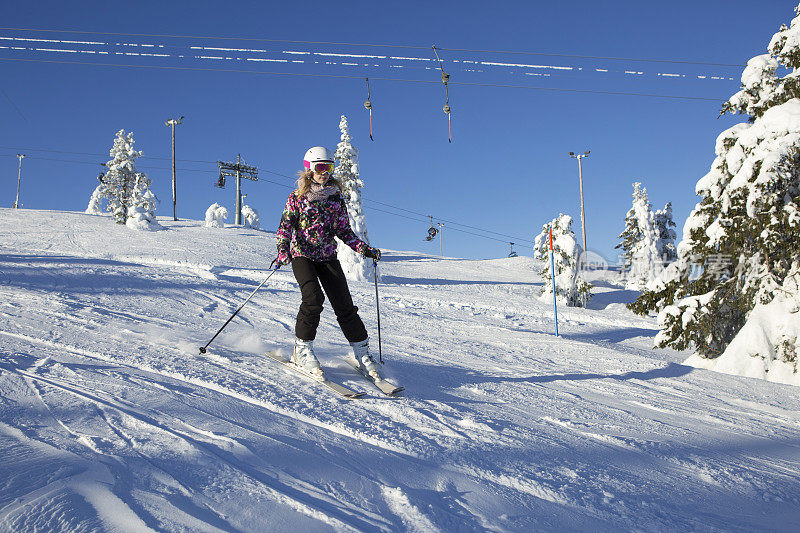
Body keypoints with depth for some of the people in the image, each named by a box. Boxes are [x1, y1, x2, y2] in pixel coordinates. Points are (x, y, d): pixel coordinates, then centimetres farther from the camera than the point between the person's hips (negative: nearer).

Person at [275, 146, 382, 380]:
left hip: (328, 257, 3)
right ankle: (302, 349, -9)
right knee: (313, 298, -24)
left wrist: (364, 249, 3)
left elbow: (344, 231, 15)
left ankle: (362, 351, 3)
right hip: (302, 255, -3)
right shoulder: (297, 198, 1)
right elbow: (286, 225, -3)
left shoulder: (336, 198, 10)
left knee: (344, 304, -7)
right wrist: (283, 250, -20)